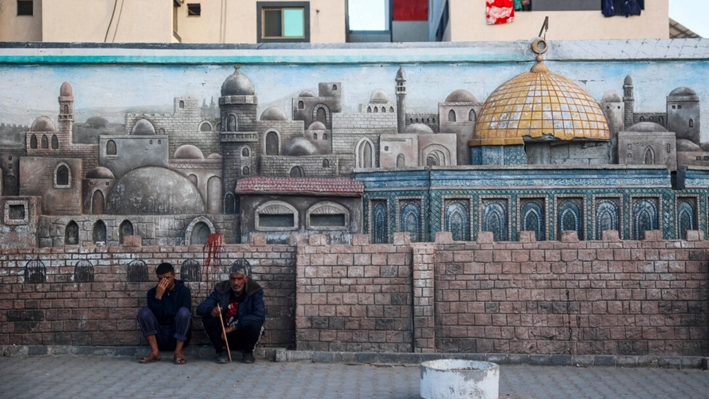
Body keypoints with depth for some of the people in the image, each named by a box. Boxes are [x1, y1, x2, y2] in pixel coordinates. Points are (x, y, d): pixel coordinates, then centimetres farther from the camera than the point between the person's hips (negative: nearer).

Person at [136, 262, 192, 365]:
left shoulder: (183, 290, 1)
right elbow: (155, 316, -9)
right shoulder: (152, 292, 4)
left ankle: (178, 351, -25)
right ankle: (155, 351, -25)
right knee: (144, 312, -20)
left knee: (184, 311, -28)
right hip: (159, 337, 2)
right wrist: (158, 296, -17)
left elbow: (187, 314, -11)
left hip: (179, 335, -1)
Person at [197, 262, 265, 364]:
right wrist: (211, 311, -37)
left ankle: (247, 351, -1)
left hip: (244, 336, -2)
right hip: (224, 335, 2)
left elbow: (260, 315, -27)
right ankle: (221, 350, 0)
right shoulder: (221, 289, -6)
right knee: (207, 319, -23)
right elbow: (200, 308, -11)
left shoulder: (255, 291, -12)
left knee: (255, 324, -32)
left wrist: (234, 327, -30)